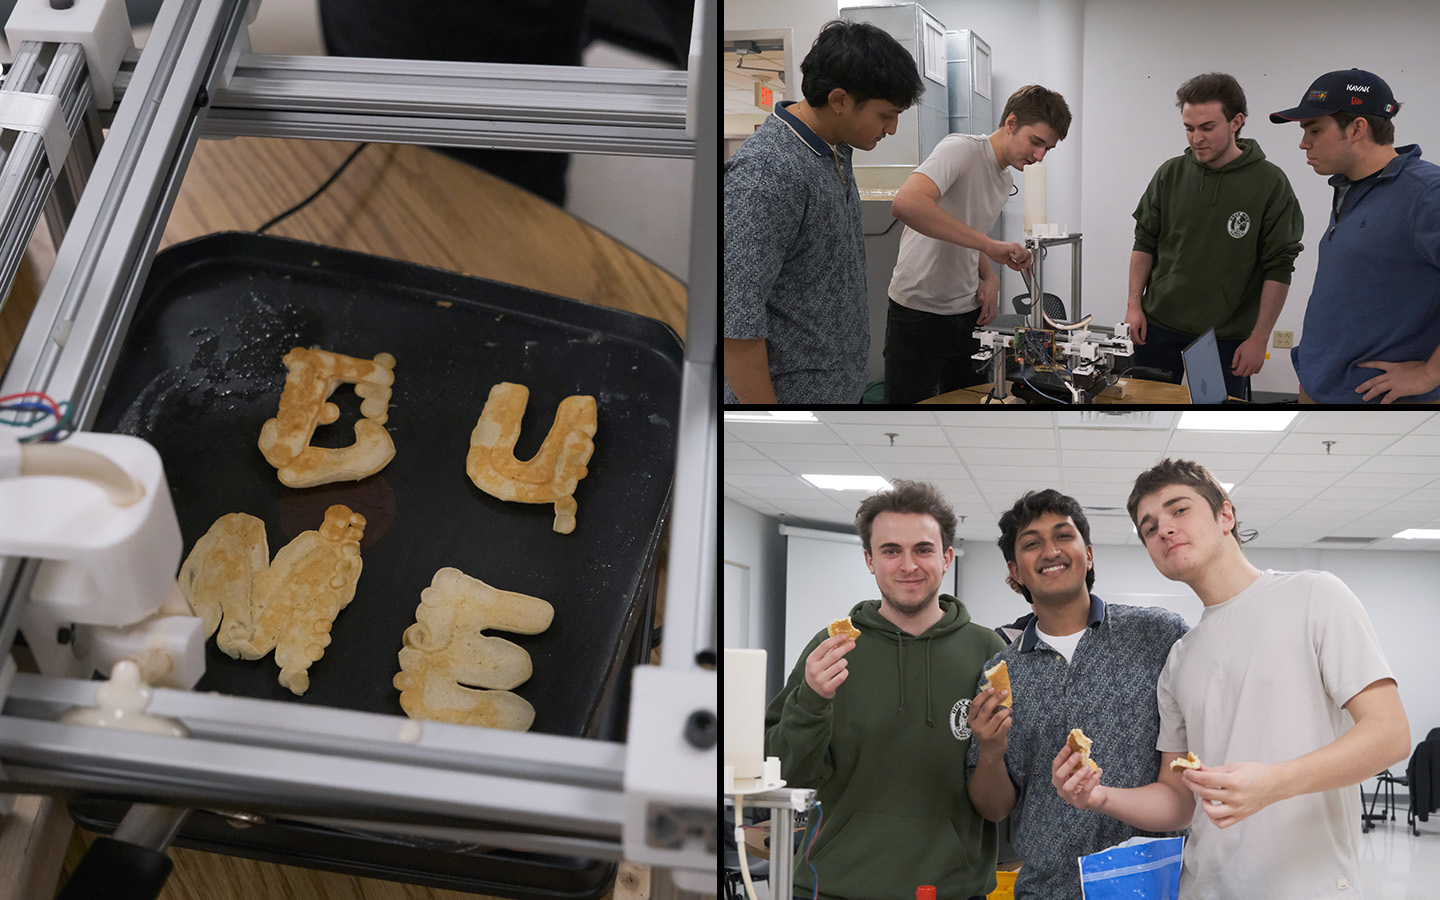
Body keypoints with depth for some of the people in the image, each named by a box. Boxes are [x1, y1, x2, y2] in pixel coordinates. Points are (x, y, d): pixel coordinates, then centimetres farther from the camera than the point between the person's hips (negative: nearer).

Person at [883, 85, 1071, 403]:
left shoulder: (1006, 180, 12)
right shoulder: (961, 149, -16)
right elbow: (906, 203, -35)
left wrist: (989, 276, 3)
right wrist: (990, 245, -35)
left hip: (968, 314, 8)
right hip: (919, 314, -8)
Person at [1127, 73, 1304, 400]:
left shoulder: (1270, 183, -7)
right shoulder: (1170, 173, 2)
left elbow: (1279, 268, -6)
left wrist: (1259, 338, -10)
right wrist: (1134, 304, 2)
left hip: (1228, 336, -2)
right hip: (1158, 326, 3)